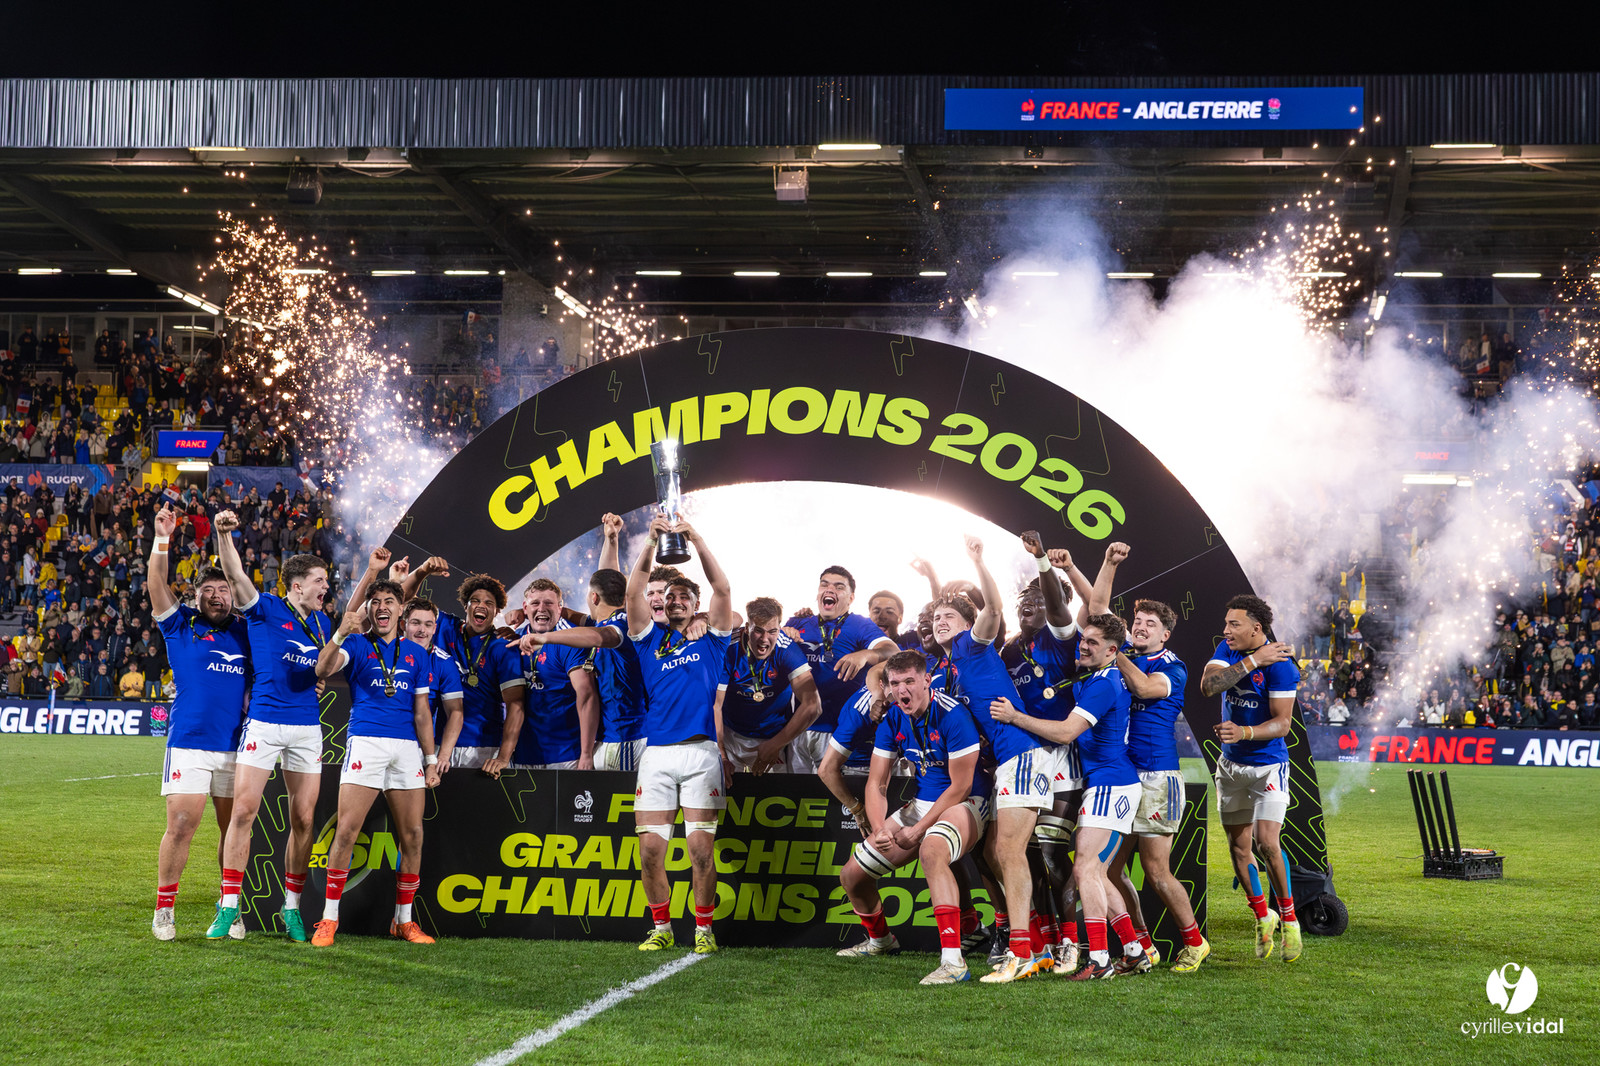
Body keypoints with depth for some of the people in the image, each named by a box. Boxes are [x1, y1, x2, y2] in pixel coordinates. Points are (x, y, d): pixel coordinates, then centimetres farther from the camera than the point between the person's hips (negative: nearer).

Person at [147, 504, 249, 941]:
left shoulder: (245, 632, 13)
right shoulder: (181, 625, 5)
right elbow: (157, 586, -7)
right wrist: (162, 540, -20)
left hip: (237, 745, 3)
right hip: (188, 744, -3)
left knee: (235, 829, 5)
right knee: (180, 827, -7)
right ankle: (164, 909, 5)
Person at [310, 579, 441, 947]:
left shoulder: (417, 653, 16)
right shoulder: (357, 644, 8)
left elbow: (422, 710, 16)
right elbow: (323, 669, -12)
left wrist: (431, 758, 10)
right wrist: (341, 632, -27)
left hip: (407, 747, 3)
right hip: (365, 741, -3)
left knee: (412, 834, 1)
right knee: (346, 831, -10)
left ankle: (404, 920, 13)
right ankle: (329, 919, -4)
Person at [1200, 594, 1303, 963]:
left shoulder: (1279, 663, -16)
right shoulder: (1228, 650, 0)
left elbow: (1282, 723, -18)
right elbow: (1208, 685, -19)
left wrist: (1244, 732, -34)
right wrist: (1253, 661, -24)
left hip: (1268, 765, -5)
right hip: (1231, 765, 6)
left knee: (1265, 842, -16)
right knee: (1239, 848, 8)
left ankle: (1289, 918, 2)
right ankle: (1263, 917, 25)